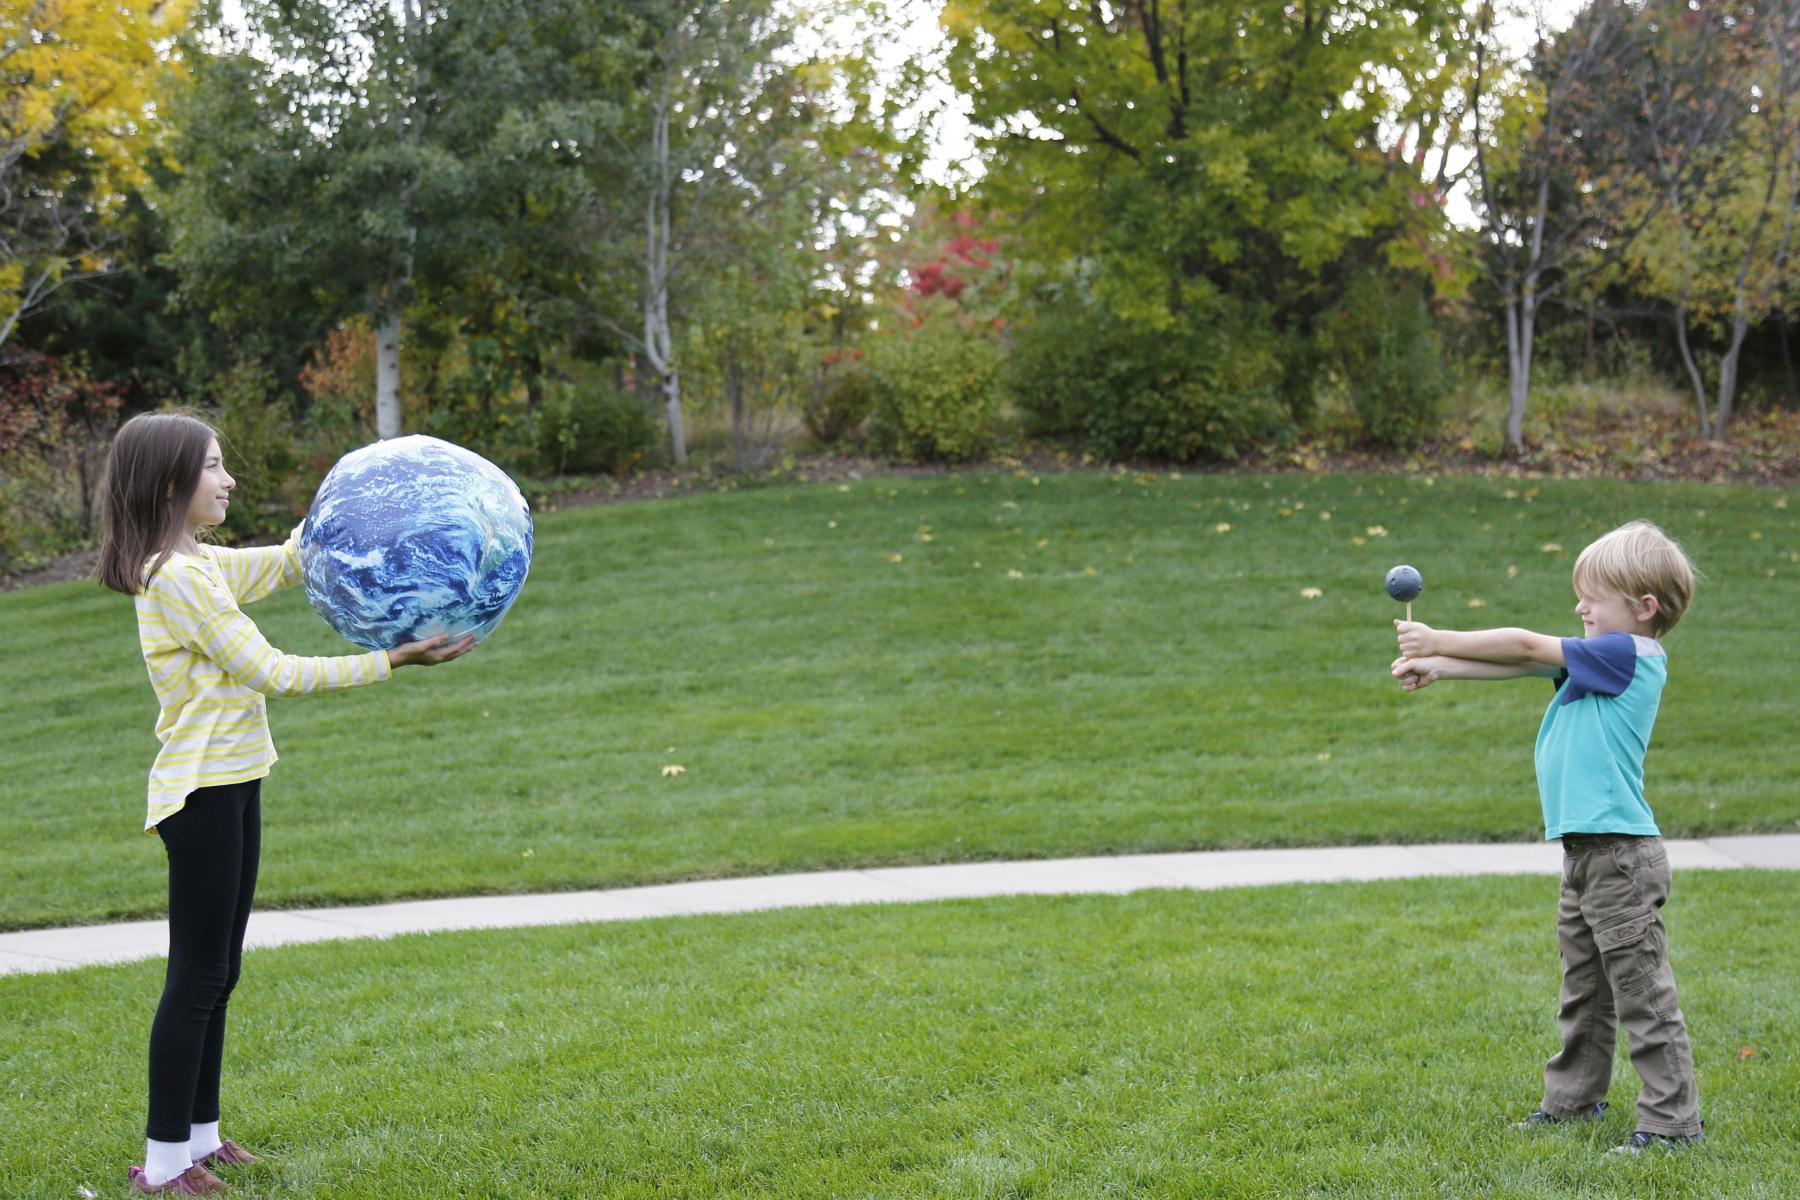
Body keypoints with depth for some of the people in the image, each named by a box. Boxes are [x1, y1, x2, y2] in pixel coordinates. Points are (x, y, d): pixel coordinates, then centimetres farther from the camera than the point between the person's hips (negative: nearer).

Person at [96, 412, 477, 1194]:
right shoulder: (177, 578, -19)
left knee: (216, 973, 15)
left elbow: (287, 560, 24)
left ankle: (199, 1134, 25)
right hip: (202, 792, -10)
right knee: (197, 978, -3)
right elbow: (272, 672, -19)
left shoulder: (201, 564, 10)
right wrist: (390, 661, -18)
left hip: (232, 785, 10)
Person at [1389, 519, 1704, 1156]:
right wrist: (1436, 667, 3)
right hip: (1585, 855, 10)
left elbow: (1526, 646, -11)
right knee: (1584, 989, 19)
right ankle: (1575, 1097, 31)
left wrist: (1438, 643, -4)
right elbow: (1524, 663, 13)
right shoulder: (1597, 658, 14)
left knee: (1641, 990, -4)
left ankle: (1671, 1121, 3)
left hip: (1621, 857, -10)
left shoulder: (1630, 654, -12)